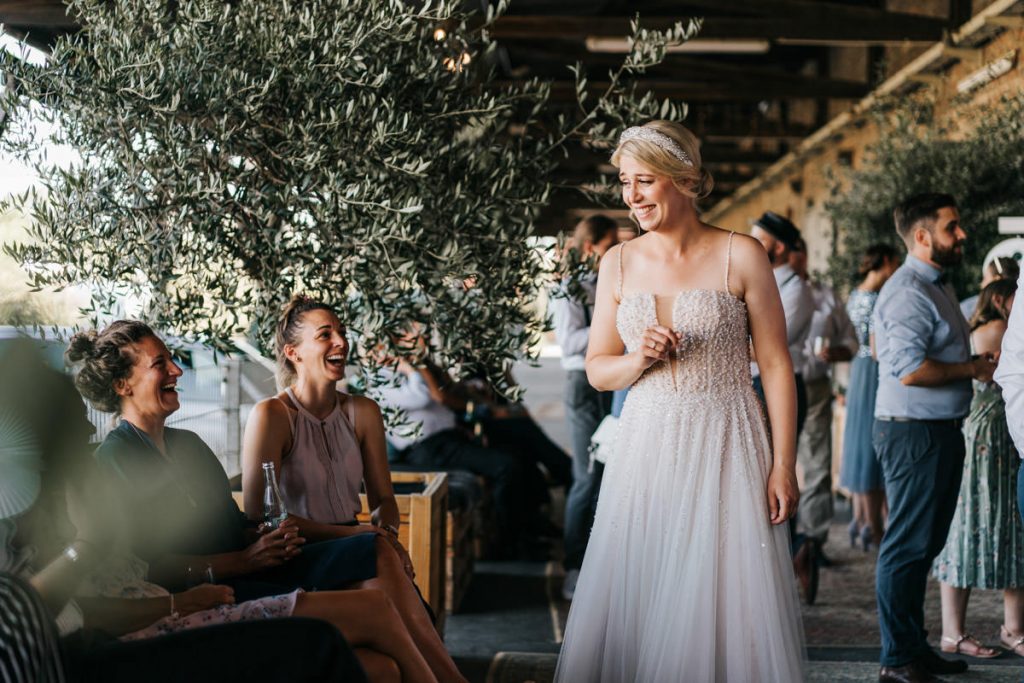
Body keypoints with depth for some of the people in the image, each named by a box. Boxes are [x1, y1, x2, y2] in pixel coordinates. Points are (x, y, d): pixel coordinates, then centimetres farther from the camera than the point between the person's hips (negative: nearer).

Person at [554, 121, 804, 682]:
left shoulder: (740, 256, -3)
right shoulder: (619, 263, 7)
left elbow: (776, 365, -3)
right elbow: (597, 370, 12)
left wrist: (783, 466, -9)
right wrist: (639, 360, -11)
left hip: (725, 448, -3)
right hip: (646, 447, 3)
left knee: (727, 604, -2)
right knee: (636, 609, 5)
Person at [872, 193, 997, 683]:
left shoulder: (935, 287, 18)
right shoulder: (908, 291, -16)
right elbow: (910, 369, -26)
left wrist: (974, 365, 10)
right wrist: (973, 369, -15)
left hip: (940, 431, 10)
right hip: (914, 433, -10)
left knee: (924, 545, 15)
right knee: (908, 546, -5)